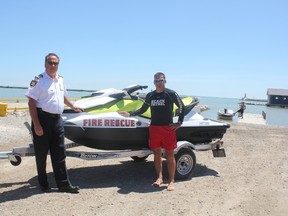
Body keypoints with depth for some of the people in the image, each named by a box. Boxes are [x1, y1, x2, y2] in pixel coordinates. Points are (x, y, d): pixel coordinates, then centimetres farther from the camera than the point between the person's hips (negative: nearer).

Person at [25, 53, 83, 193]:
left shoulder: (60, 80, 12)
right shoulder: (38, 80, -9)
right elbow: (31, 103, -13)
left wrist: (73, 107, 39)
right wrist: (36, 125, -19)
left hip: (57, 119, 6)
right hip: (42, 118, -6)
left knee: (59, 155, 7)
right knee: (41, 154, 6)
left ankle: (63, 184, 14)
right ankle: (43, 184, 20)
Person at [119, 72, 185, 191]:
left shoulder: (171, 94, -4)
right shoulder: (150, 95, 9)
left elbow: (181, 107, 4)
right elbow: (143, 109, 19)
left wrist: (179, 122, 0)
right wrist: (130, 114, 10)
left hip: (168, 128, -4)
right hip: (154, 128, 4)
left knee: (170, 155, 2)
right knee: (157, 154, 9)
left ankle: (171, 181, 10)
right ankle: (159, 178, 22)